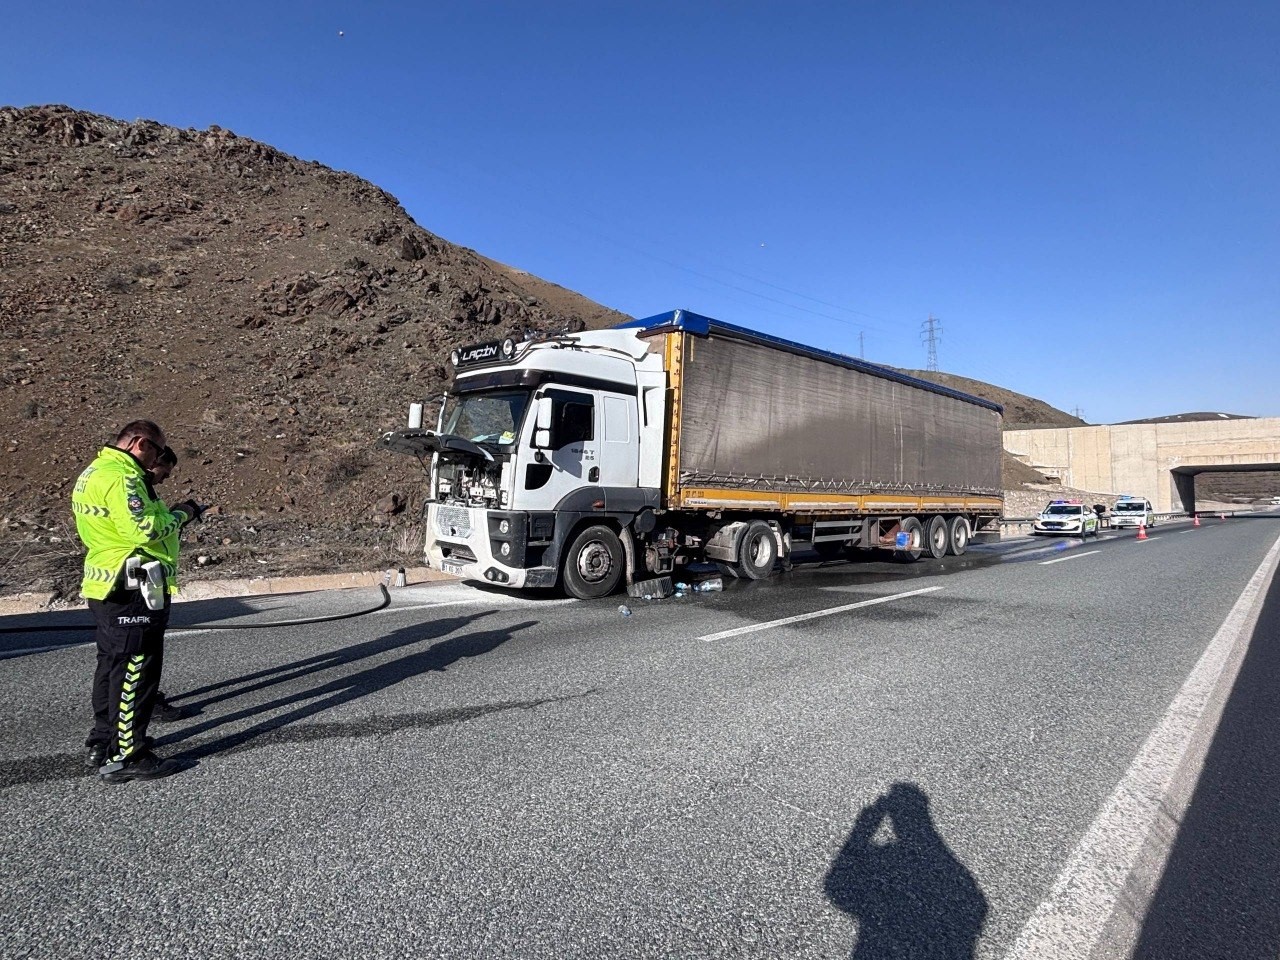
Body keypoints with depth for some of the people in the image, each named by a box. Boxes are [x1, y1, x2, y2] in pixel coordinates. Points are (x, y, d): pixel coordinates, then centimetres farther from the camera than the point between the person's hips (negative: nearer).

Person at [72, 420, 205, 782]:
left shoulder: (92, 473, 15)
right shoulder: (121, 476, -19)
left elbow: (120, 526, 13)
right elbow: (143, 530, -26)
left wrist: (166, 514, 5)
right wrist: (179, 515, -12)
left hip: (104, 586, 11)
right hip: (130, 591, -11)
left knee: (112, 665, 21)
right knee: (135, 673, -2)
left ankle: (102, 744, 34)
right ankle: (125, 757, 6)